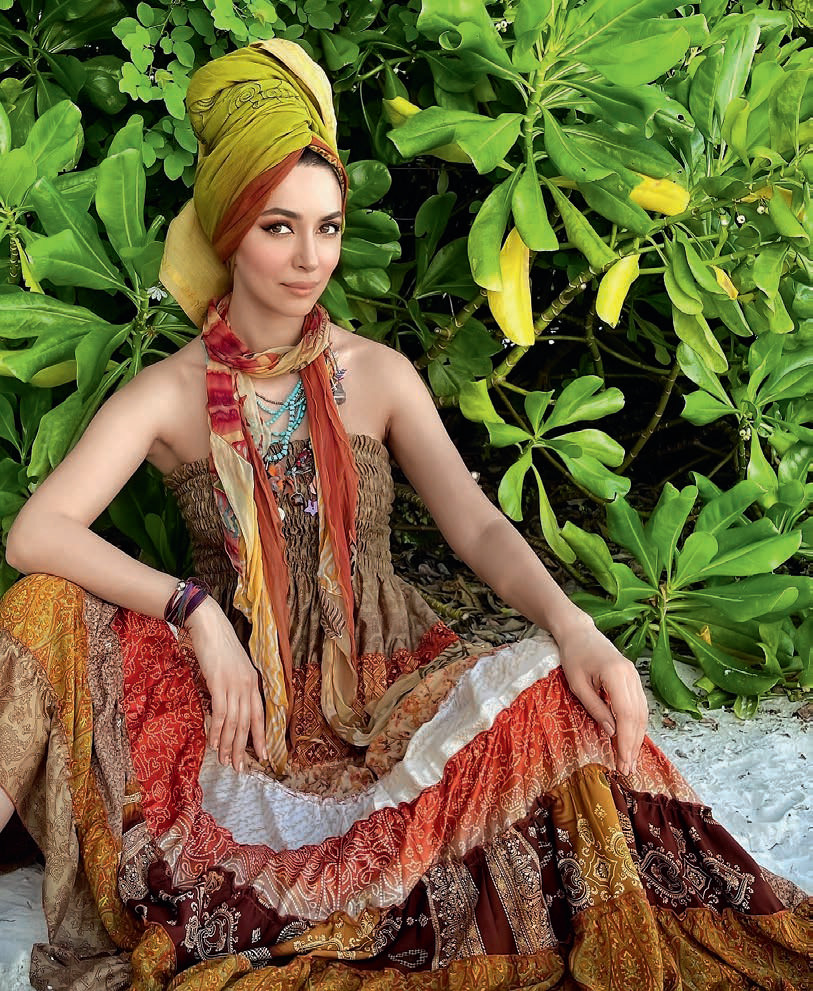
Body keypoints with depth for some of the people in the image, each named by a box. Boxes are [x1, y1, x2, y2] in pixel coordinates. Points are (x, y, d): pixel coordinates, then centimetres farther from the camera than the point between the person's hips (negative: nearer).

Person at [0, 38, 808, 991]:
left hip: (382, 670, 1)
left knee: (557, 693, -29)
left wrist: (571, 626, -26)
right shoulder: (169, 393, -3)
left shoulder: (379, 374, 2)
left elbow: (477, 524, -6)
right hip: (238, 689, 0)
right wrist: (196, 613, -25)